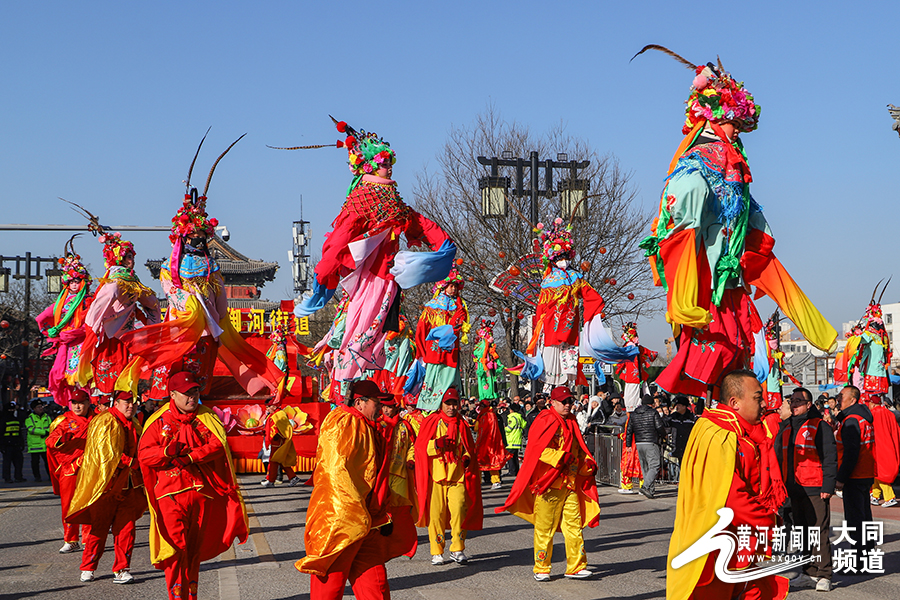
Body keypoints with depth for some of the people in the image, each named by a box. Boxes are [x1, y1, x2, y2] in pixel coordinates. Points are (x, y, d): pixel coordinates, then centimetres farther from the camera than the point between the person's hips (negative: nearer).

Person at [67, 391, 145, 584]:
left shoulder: (134, 426, 17)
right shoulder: (104, 423, -6)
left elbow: (140, 451, 25)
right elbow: (105, 452, -14)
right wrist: (131, 462, -16)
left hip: (128, 485, 6)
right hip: (106, 483, -6)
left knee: (126, 528, -1)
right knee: (99, 528, 1)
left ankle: (122, 570, 4)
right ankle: (87, 569, 15)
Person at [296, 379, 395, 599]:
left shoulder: (367, 428, 21)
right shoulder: (341, 422, -10)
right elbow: (338, 471, -19)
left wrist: (382, 515, 20)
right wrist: (357, 513, -21)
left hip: (366, 522, 9)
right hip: (338, 518, -9)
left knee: (375, 582, 6)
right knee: (331, 581, -2)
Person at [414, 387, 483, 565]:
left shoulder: (462, 425, 14)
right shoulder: (431, 422, 5)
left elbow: (470, 447, 22)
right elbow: (420, 447, 1)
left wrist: (467, 457, 1)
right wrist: (436, 444, -16)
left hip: (457, 476, 2)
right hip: (436, 476, -1)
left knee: (459, 510, -13)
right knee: (436, 513, -3)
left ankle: (457, 550, -2)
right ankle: (437, 552, 9)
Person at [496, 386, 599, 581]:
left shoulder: (572, 423, 19)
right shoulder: (545, 421, -6)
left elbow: (579, 450, 26)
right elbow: (538, 448, -17)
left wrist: (588, 464, 7)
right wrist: (560, 457, -25)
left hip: (570, 483, 7)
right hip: (548, 483, -7)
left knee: (574, 524, 3)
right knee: (544, 527, -2)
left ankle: (576, 567, 9)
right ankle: (541, 569, 7)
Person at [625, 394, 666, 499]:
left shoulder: (633, 414, 12)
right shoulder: (653, 413, -4)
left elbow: (629, 430, 12)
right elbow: (660, 428, -7)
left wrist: (628, 445, 15)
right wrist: (663, 435, 14)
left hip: (638, 443, 6)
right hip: (651, 443, -6)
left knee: (645, 467, 12)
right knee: (654, 466, -7)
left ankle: (651, 489, 13)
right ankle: (645, 486, -23)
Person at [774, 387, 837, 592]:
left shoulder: (820, 427, -5)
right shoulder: (786, 428, 15)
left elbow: (830, 458, -9)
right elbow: (778, 458, 20)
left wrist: (828, 486, -15)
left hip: (815, 489, -7)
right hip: (794, 490, 7)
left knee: (819, 533, -8)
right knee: (802, 533, 10)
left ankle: (824, 576, -4)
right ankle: (809, 574, 17)